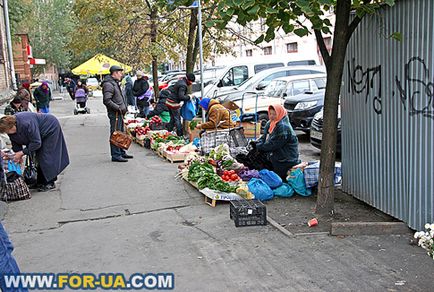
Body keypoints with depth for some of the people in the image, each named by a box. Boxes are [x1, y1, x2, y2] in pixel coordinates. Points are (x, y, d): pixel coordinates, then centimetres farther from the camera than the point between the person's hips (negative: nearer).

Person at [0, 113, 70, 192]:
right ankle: (41, 182, 17)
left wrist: (22, 152, -30)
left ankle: (50, 183, -2)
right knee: (39, 156, 9)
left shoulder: (26, 124, -39)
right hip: (41, 133, 8)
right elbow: (16, 144, -1)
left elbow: (36, 142, -34)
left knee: (46, 156, -10)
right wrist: (18, 156, -16)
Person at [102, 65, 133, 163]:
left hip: (119, 113, 10)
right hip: (115, 114, -10)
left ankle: (121, 153, 26)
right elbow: (107, 100, -22)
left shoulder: (115, 83, 19)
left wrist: (124, 108, 16)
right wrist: (118, 108, -20)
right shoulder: (108, 84, -14)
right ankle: (115, 155, -4)